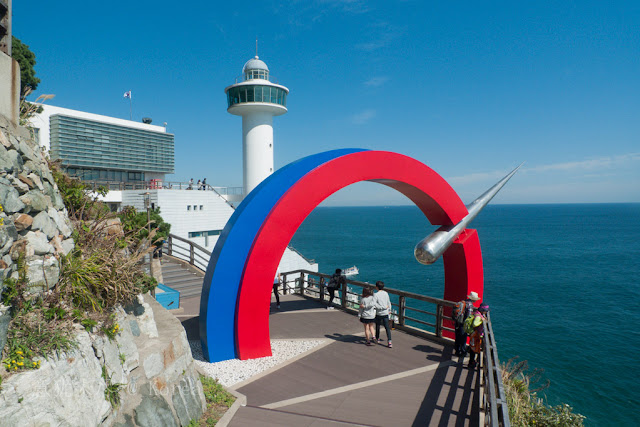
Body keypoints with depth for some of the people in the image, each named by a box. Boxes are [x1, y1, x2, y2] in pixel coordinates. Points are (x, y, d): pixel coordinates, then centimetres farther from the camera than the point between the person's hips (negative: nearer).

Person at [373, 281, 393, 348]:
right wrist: (389, 310, 23)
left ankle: (377, 338, 35)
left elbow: (374, 304, -25)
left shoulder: (376, 295, -14)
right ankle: (389, 342, -5)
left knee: (377, 326, 17)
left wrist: (382, 307, -16)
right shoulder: (386, 293, 1)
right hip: (385, 313, 4)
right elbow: (388, 303, 10)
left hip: (379, 313, -3)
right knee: (387, 328, 3)